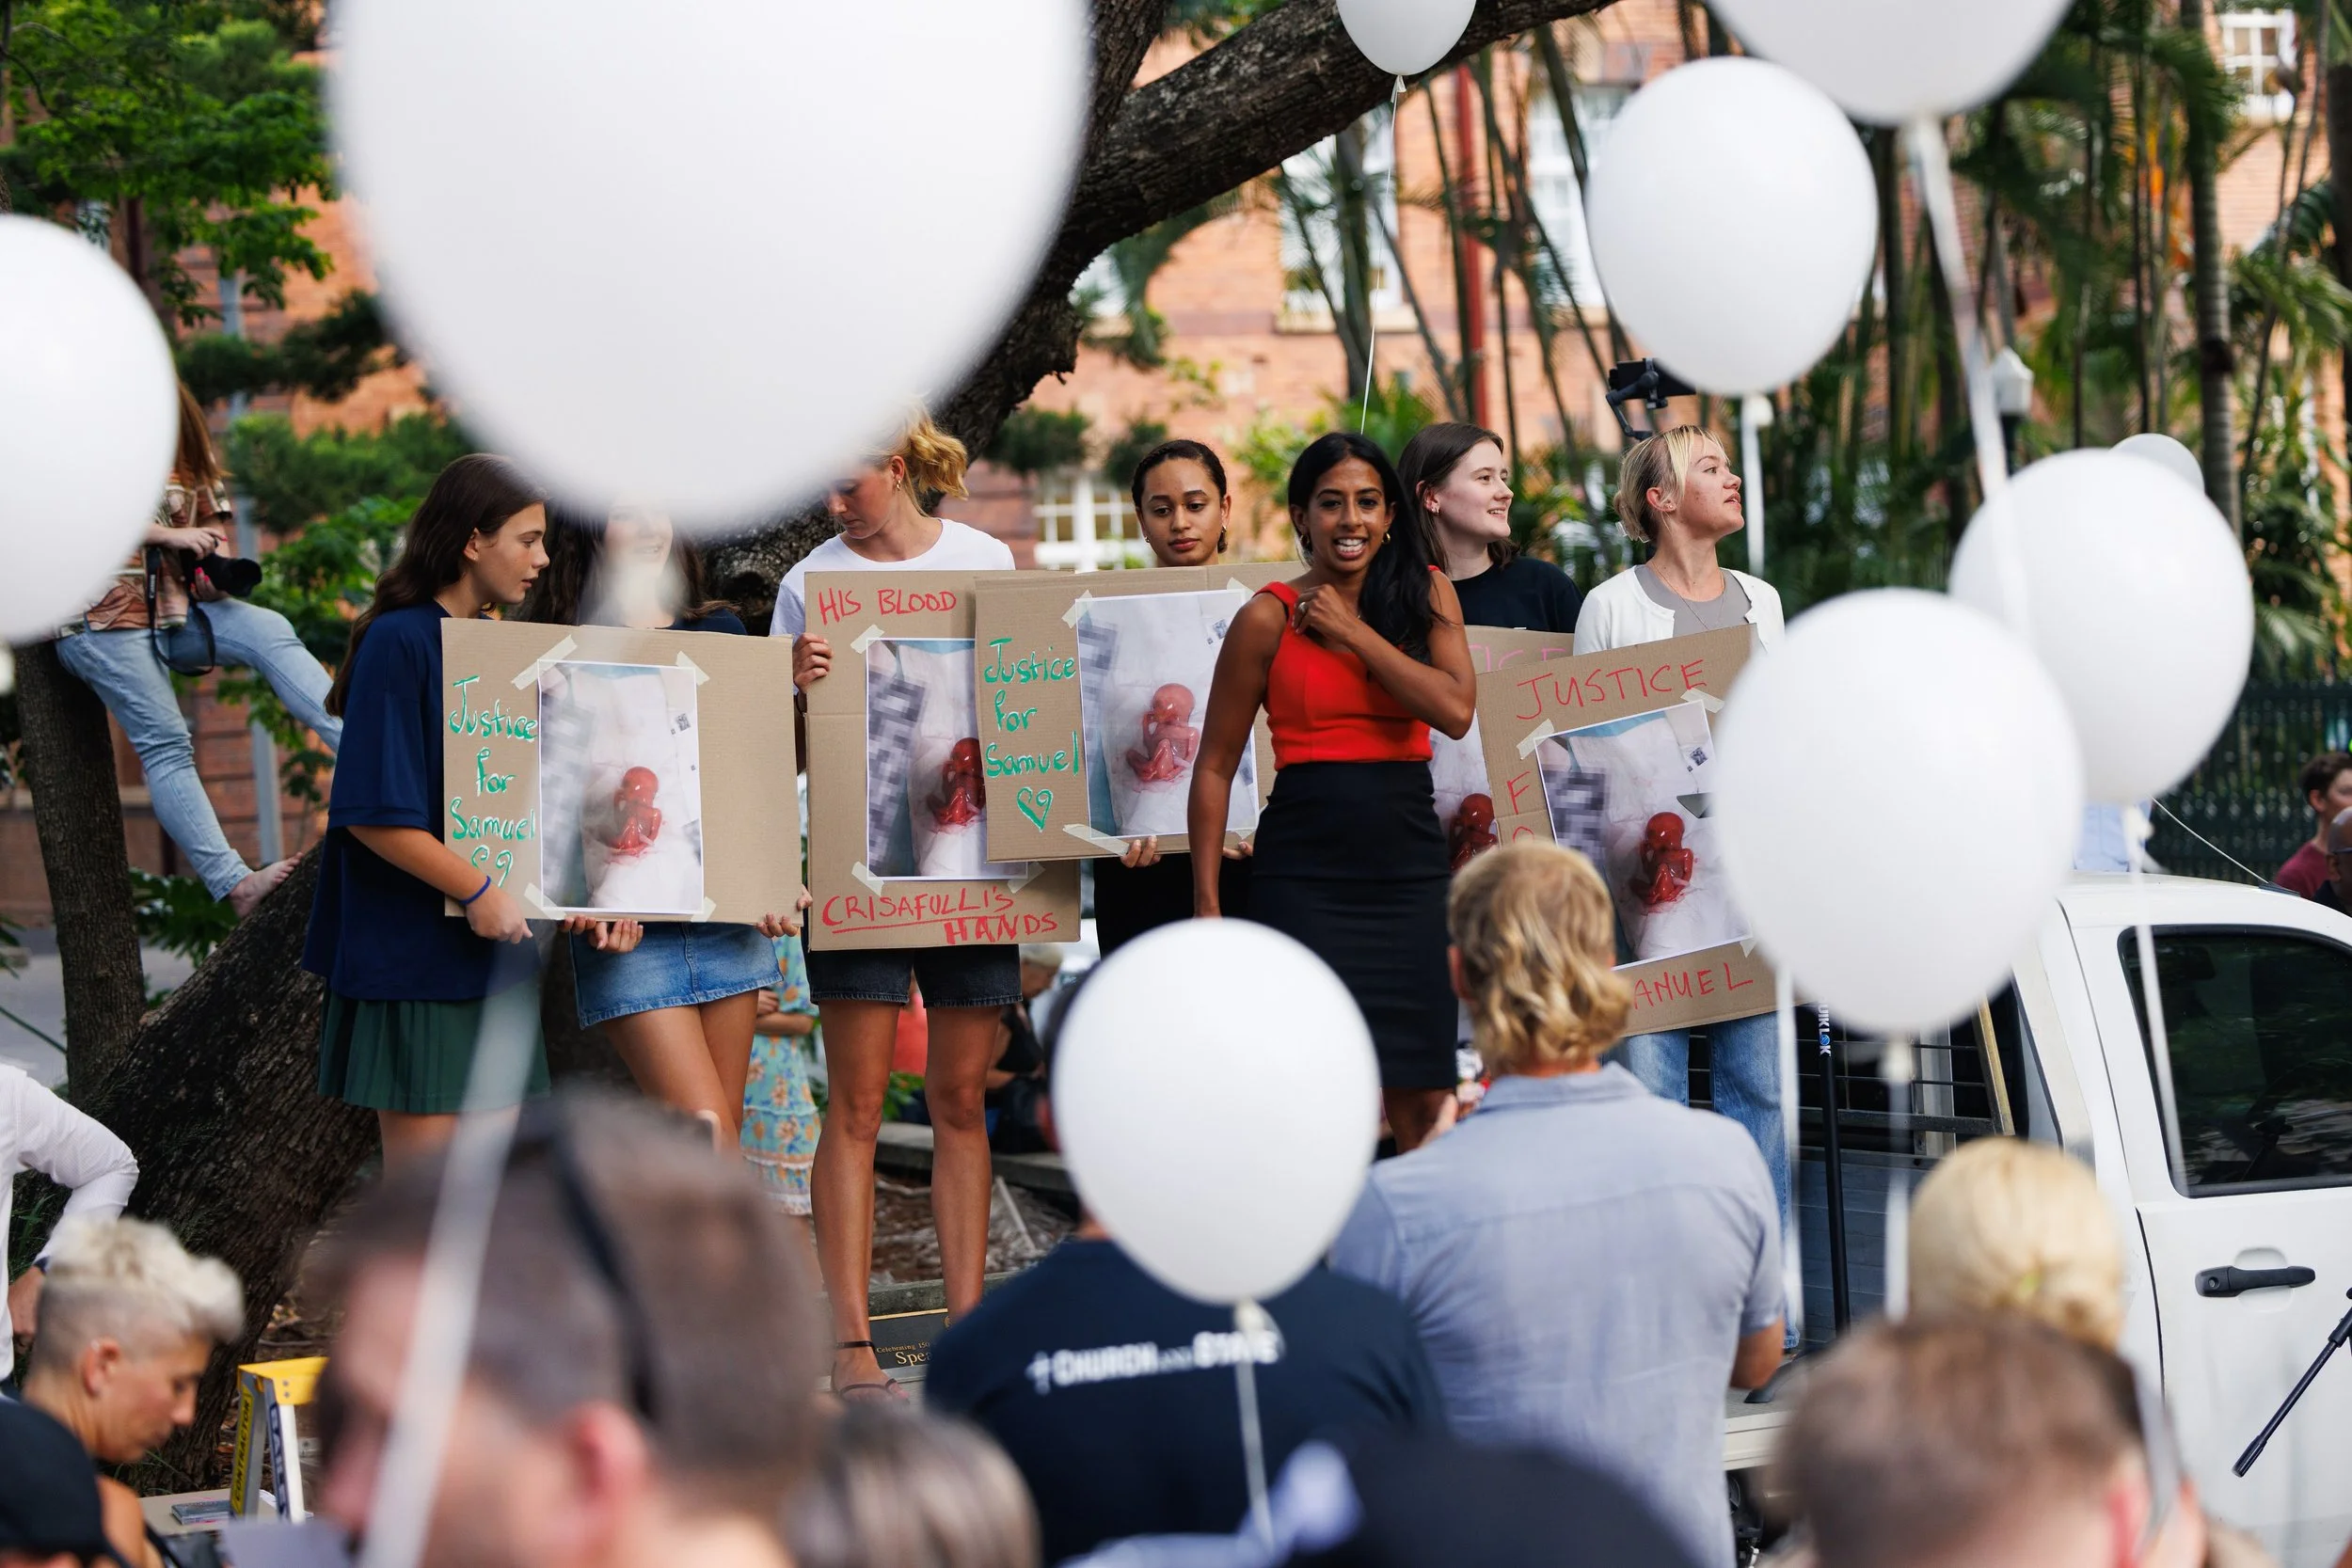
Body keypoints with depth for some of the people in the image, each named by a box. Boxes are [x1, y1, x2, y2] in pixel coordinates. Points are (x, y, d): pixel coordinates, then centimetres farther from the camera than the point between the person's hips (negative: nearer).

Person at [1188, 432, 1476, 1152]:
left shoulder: (1427, 594, 8)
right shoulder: (1269, 617, 0)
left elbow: (1456, 711, -8)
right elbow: (1215, 766, 3)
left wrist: (1355, 633, -8)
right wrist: (1206, 897, -1)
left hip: (1410, 868, 3)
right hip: (1305, 869, -3)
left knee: (1423, 1103, 4)